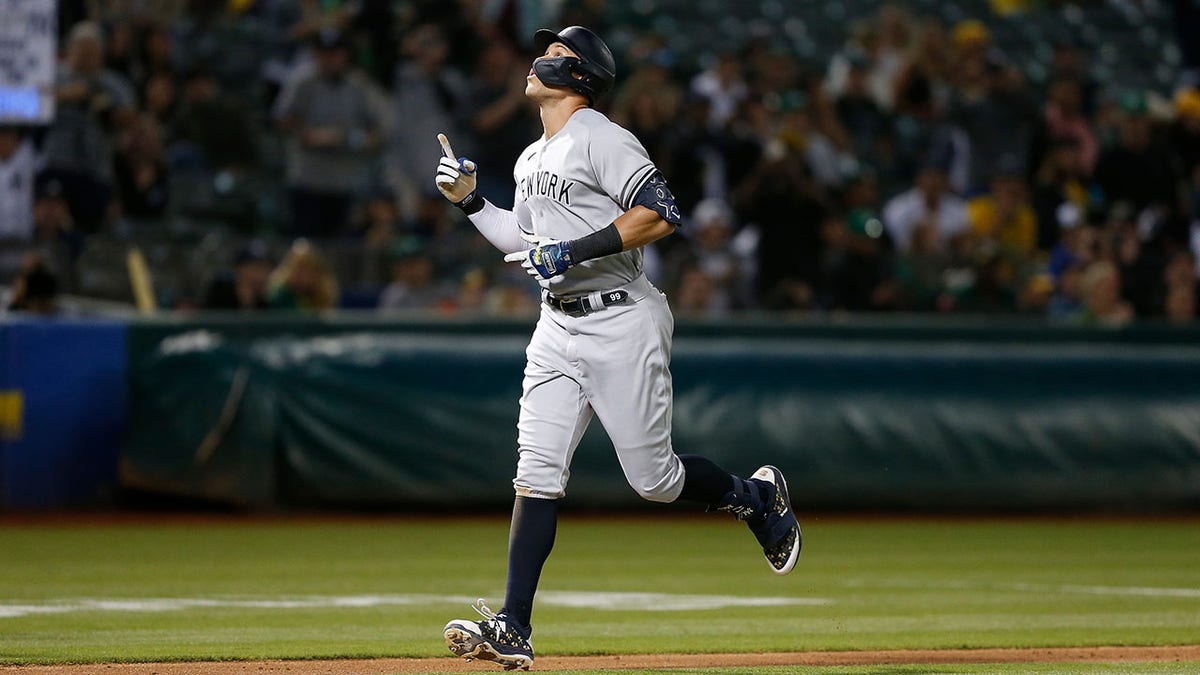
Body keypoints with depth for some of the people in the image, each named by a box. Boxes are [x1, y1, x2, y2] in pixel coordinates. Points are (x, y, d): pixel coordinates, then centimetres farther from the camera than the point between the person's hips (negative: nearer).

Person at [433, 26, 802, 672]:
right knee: (537, 471, -5)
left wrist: (574, 251, -22)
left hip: (622, 322, -7)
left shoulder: (601, 139, -12)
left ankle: (755, 497, 28)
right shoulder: (531, 160, 16)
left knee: (652, 478, -2)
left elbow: (661, 215, -21)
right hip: (559, 327, 7)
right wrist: (468, 201, 15)